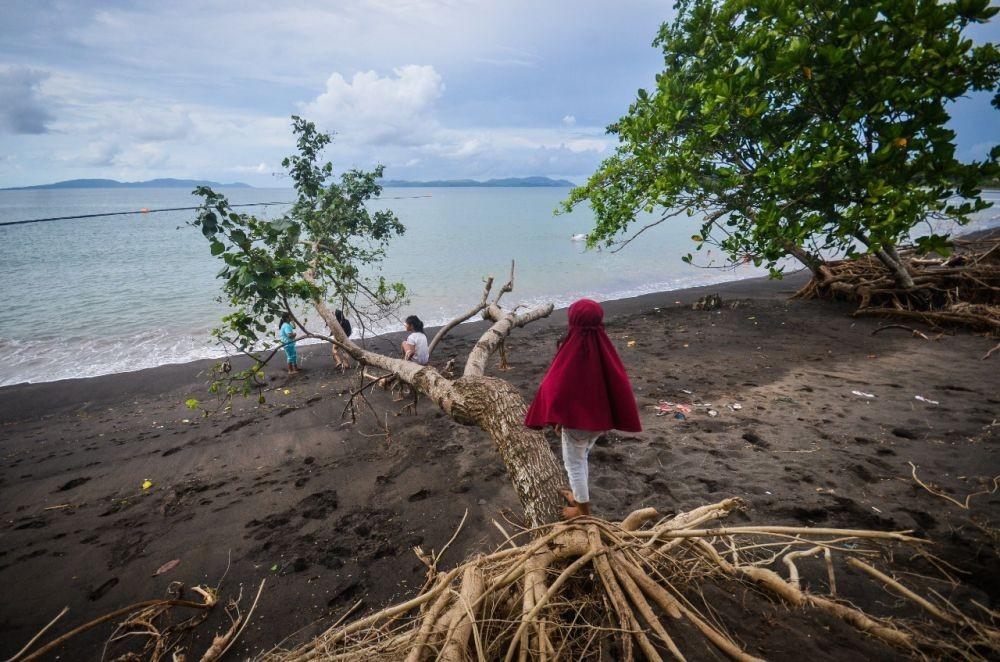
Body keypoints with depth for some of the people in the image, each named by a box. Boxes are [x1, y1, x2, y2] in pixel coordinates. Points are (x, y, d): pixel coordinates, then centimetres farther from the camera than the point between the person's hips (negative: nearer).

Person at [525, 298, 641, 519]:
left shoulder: (570, 354, -29)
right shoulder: (604, 349, -14)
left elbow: (554, 387, -19)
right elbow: (620, 385, -5)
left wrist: (556, 419, -2)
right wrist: (613, 418, 9)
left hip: (576, 420, -6)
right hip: (600, 418, 6)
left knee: (574, 464, 16)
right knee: (582, 457, 28)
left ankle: (583, 510, 32)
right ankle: (580, 495, 48)